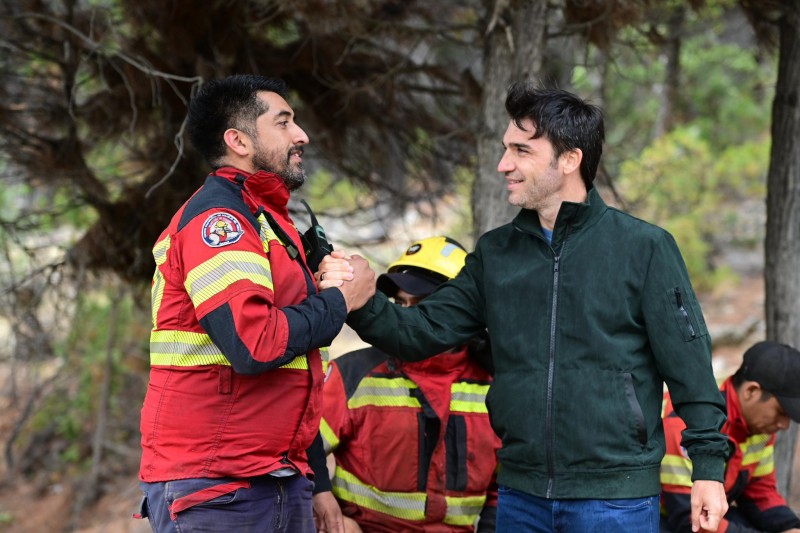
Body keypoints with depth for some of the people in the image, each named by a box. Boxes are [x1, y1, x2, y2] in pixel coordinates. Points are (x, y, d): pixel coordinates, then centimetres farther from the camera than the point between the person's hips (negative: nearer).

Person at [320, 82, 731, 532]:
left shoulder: (644, 247, -3)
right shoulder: (496, 253, 11)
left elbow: (689, 364, -3)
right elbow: (422, 332, 7)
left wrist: (708, 466, -7)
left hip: (616, 496, -5)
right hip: (521, 495, 5)